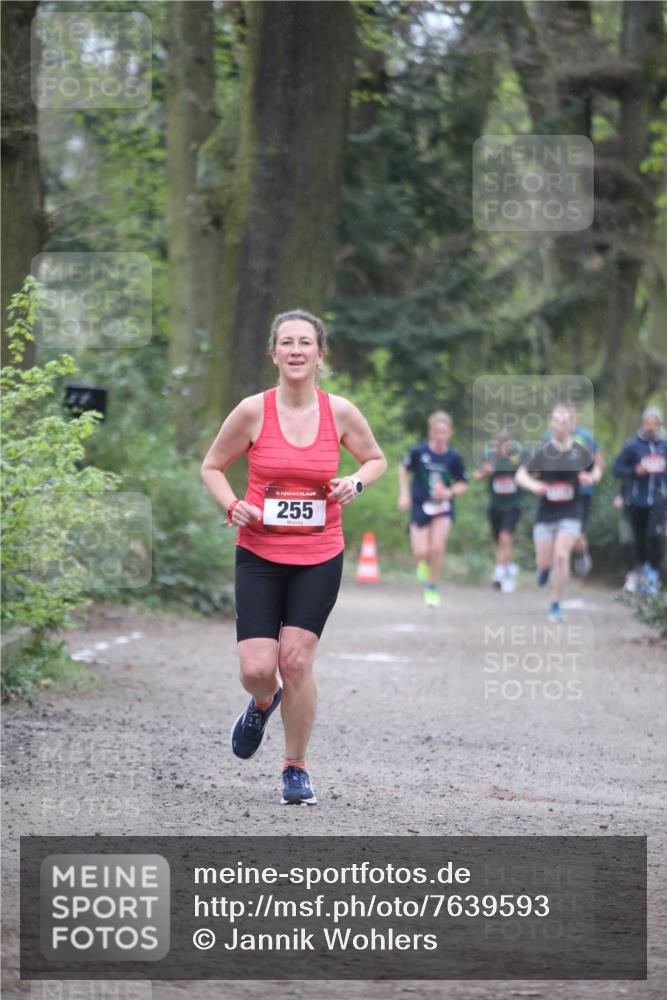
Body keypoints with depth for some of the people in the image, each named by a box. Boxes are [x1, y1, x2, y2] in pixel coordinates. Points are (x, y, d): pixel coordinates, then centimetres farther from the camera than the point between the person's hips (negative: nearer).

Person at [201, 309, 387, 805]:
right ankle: (262, 705, 31)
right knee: (258, 668, -8)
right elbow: (212, 467, 6)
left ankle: (296, 768, 13)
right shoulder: (253, 411, -7)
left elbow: (376, 459, 14)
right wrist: (233, 506, -11)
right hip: (259, 555, 0)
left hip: (319, 558, 0)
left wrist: (355, 482, -7)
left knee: (296, 661, -6)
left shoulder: (340, 412, -3)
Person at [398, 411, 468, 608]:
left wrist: (450, 492, -15)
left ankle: (432, 588, 6)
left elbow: (463, 484, 4)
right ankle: (424, 563, 31)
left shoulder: (453, 458, -8)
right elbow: (403, 468, 8)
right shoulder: (419, 451, -10)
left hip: (443, 507, 0)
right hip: (420, 506, 0)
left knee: (437, 547, -15)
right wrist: (404, 494, 2)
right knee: (421, 552, -10)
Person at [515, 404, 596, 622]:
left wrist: (590, 478, -8)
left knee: (561, 556, -16)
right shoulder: (542, 452, -5)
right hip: (545, 513, 1)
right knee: (544, 562, 4)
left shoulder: (580, 452, -2)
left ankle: (555, 605, -3)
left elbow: (594, 471, 16)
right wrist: (533, 485, -25)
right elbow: (521, 475, -4)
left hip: (570, 513, -1)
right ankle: (544, 567, 45)